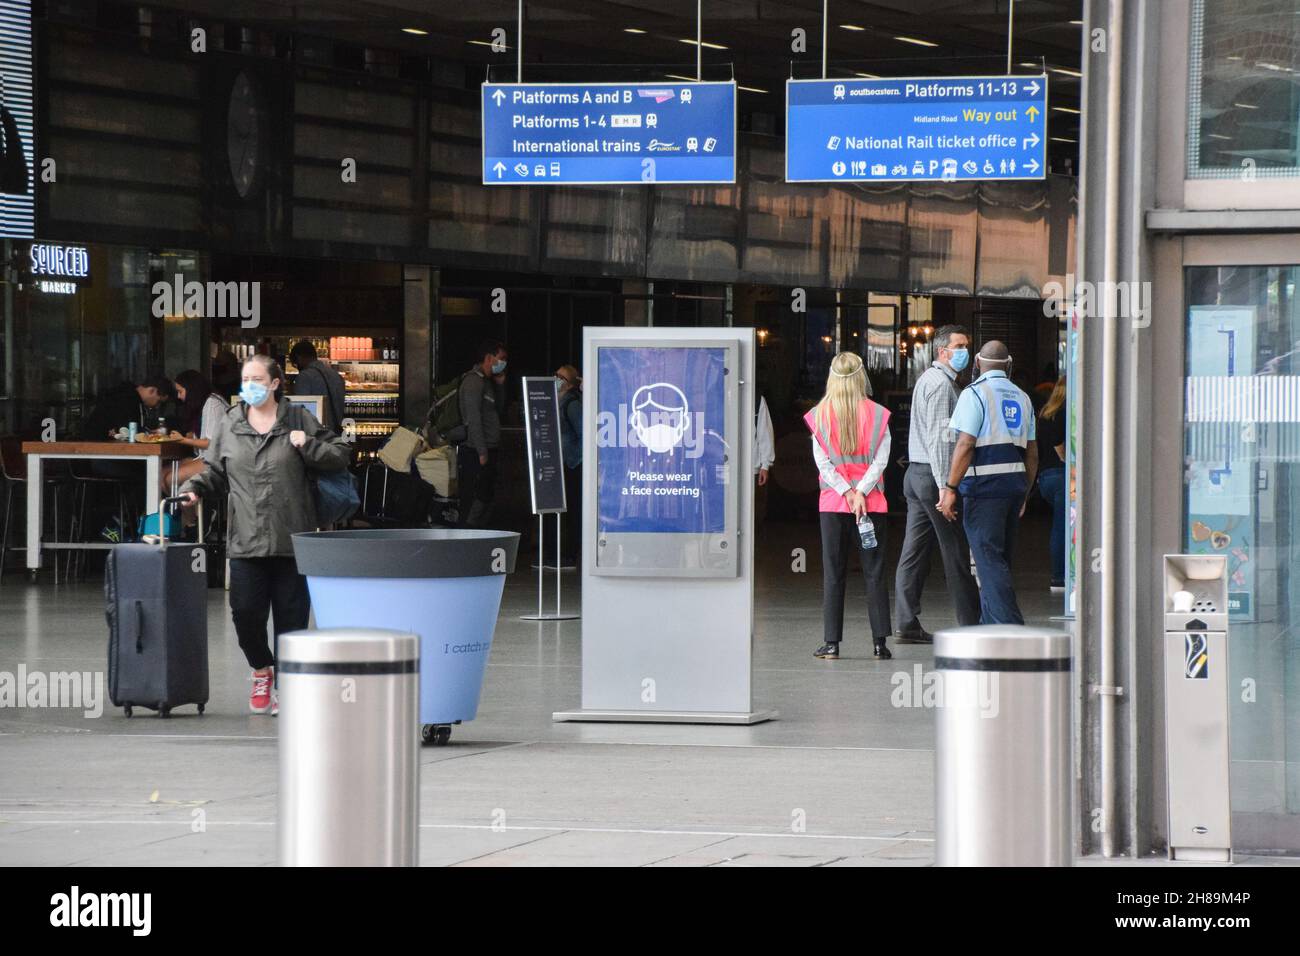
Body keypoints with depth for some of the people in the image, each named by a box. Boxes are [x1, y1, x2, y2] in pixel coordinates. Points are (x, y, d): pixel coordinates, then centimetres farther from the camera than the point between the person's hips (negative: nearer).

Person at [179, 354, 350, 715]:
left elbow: (340, 455, 8)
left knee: (291, 614, 3)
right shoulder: (229, 425, 10)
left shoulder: (299, 420, 5)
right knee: (246, 613, -5)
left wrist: (307, 446, -7)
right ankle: (262, 669, 22)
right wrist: (193, 489, -1)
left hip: (292, 538, -1)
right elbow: (215, 473, 17)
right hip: (245, 540, 1)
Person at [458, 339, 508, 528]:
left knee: (486, 499, 11)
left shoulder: (487, 381, 18)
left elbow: (498, 410, 24)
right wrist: (482, 452, -20)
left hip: (487, 451, 10)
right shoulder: (473, 381, -13)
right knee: (475, 502, -10)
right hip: (475, 453, -10)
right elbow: (473, 419, -18)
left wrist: (500, 384, 12)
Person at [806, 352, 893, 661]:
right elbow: (880, 460, -8)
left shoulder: (820, 415, 0)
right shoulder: (877, 414, -2)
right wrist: (860, 492, -10)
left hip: (832, 503, 0)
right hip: (871, 503, 0)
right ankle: (880, 642, 0)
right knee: (874, 573, 4)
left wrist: (847, 493, -8)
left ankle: (832, 643, 3)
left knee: (833, 574, 5)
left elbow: (822, 461, -5)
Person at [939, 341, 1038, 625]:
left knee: (989, 560, -8)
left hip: (985, 484, -7)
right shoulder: (1021, 397, 16)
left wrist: (950, 488, -13)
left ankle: (1010, 628, -17)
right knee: (1000, 558, 15)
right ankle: (989, 626, 21)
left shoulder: (975, 394, -6)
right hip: (1015, 481, 7)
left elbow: (965, 445, -15)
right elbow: (1032, 453, 17)